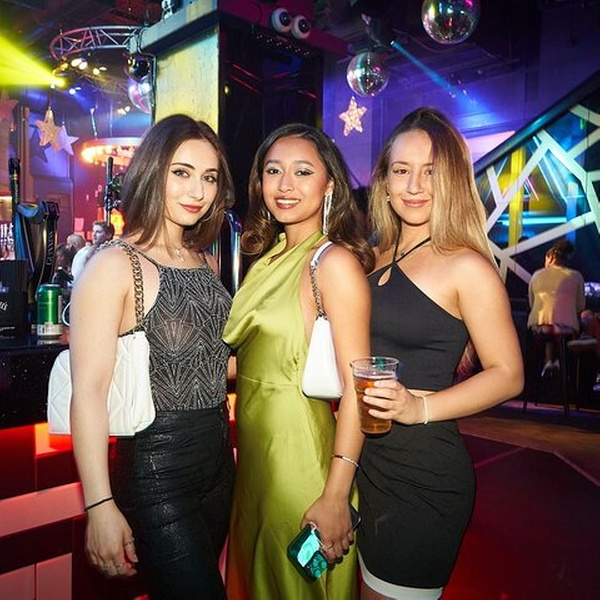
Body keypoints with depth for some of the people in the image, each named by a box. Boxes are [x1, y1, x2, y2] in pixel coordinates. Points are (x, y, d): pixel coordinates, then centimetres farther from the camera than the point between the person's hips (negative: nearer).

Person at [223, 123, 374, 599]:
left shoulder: (335, 261, -16)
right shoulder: (268, 258, 8)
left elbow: (356, 384, -20)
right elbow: (254, 357, 11)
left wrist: (336, 496, -23)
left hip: (299, 446, -7)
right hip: (254, 441, 8)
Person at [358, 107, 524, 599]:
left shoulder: (466, 267, -12)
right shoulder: (376, 259, 7)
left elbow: (508, 374, -10)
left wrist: (421, 407, -22)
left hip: (423, 472, -6)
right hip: (367, 462, 6)